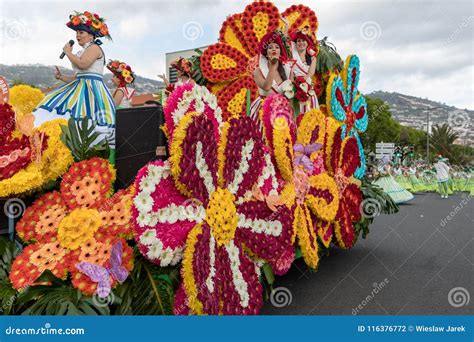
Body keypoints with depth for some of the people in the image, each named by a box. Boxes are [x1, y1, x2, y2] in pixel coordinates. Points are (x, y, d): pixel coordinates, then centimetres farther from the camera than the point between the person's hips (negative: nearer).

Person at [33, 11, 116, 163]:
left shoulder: (94, 47, -3)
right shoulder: (83, 52, 26)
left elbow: (83, 64, -21)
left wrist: (68, 52, -4)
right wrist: (62, 77, 10)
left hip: (92, 90, -10)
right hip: (80, 89, 10)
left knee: (87, 125, -22)